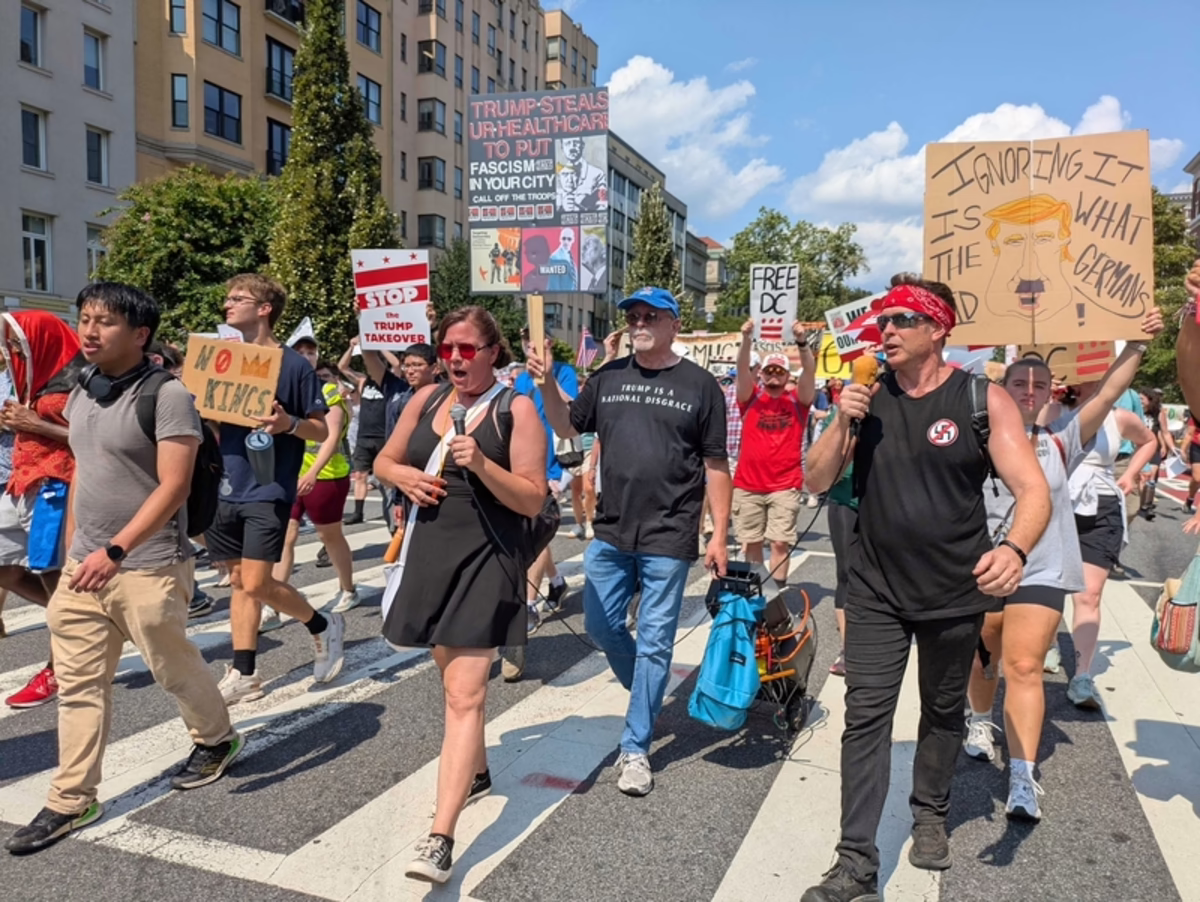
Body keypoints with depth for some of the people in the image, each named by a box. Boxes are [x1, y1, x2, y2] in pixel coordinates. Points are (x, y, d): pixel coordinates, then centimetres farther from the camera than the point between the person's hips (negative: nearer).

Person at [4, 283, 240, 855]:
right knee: (78, 684, 9)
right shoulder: (80, 394, 10)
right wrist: (71, 550, 15)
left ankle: (216, 738, 35)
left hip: (148, 567, -7)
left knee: (172, 666, 10)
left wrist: (114, 551, -22)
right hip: (85, 566, 7)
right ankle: (71, 801, 20)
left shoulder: (166, 395, -14)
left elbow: (173, 487, -19)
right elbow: (81, 475, 17)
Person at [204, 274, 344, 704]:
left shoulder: (293, 365, -6)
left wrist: (289, 423, -24)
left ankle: (324, 627, 15)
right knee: (239, 581, 9)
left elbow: (321, 431, -4)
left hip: (269, 489, -6)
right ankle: (244, 674, 18)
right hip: (226, 487, 6)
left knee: (256, 583, -9)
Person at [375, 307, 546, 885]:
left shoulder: (516, 409, -8)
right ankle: (477, 773, 44)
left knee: (465, 695, -9)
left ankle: (440, 840, -8)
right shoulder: (426, 399, 8)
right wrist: (406, 476, -5)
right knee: (452, 677, 21)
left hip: (484, 562, -6)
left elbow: (533, 501, -11)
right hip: (428, 554, 6)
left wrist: (481, 463, -25)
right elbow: (384, 461, 18)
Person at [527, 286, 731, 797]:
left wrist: (719, 535, -5)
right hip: (610, 532, 4)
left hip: (668, 539, -4)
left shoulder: (699, 385, -2)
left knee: (654, 643, 4)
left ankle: (635, 749, 16)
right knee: (601, 627, 12)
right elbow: (568, 428, 14)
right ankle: (648, 696, 39)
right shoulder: (608, 378, 8)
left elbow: (716, 465, -1)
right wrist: (547, 385, -3)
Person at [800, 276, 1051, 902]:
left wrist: (1014, 549, -35)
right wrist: (842, 422, -18)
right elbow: (816, 482, -1)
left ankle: (930, 813, 43)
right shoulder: (867, 396, -1)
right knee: (865, 718, -2)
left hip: (955, 593, -1)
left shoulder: (981, 399, -10)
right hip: (875, 592, 1)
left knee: (943, 711, 18)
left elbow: (1033, 490, -15)